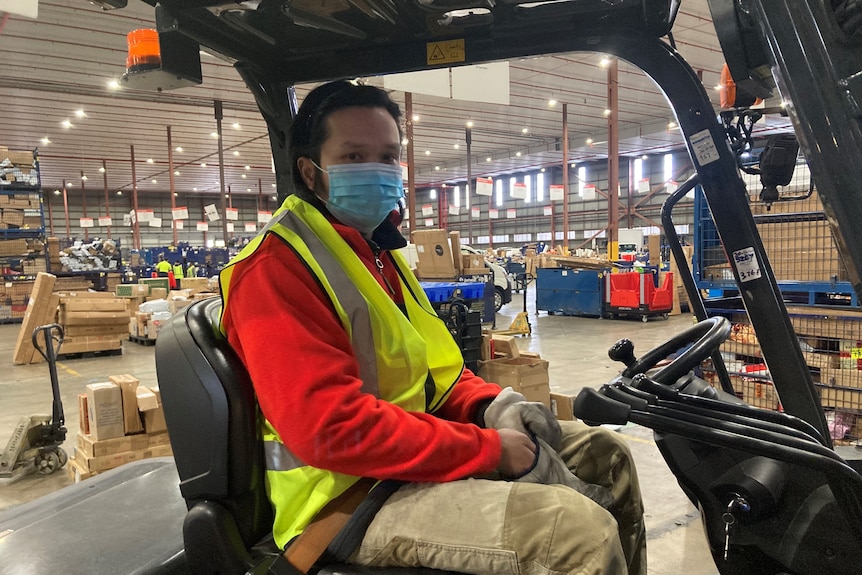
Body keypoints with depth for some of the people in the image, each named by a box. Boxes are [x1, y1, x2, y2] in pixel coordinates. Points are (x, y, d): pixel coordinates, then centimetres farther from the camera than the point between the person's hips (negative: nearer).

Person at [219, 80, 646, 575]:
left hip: (412, 448, 10)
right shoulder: (277, 269, -17)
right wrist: (487, 448, -22)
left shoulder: (375, 250, 14)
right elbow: (331, 427, -27)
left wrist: (492, 405, -2)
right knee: (583, 532, -24)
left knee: (603, 452, 13)